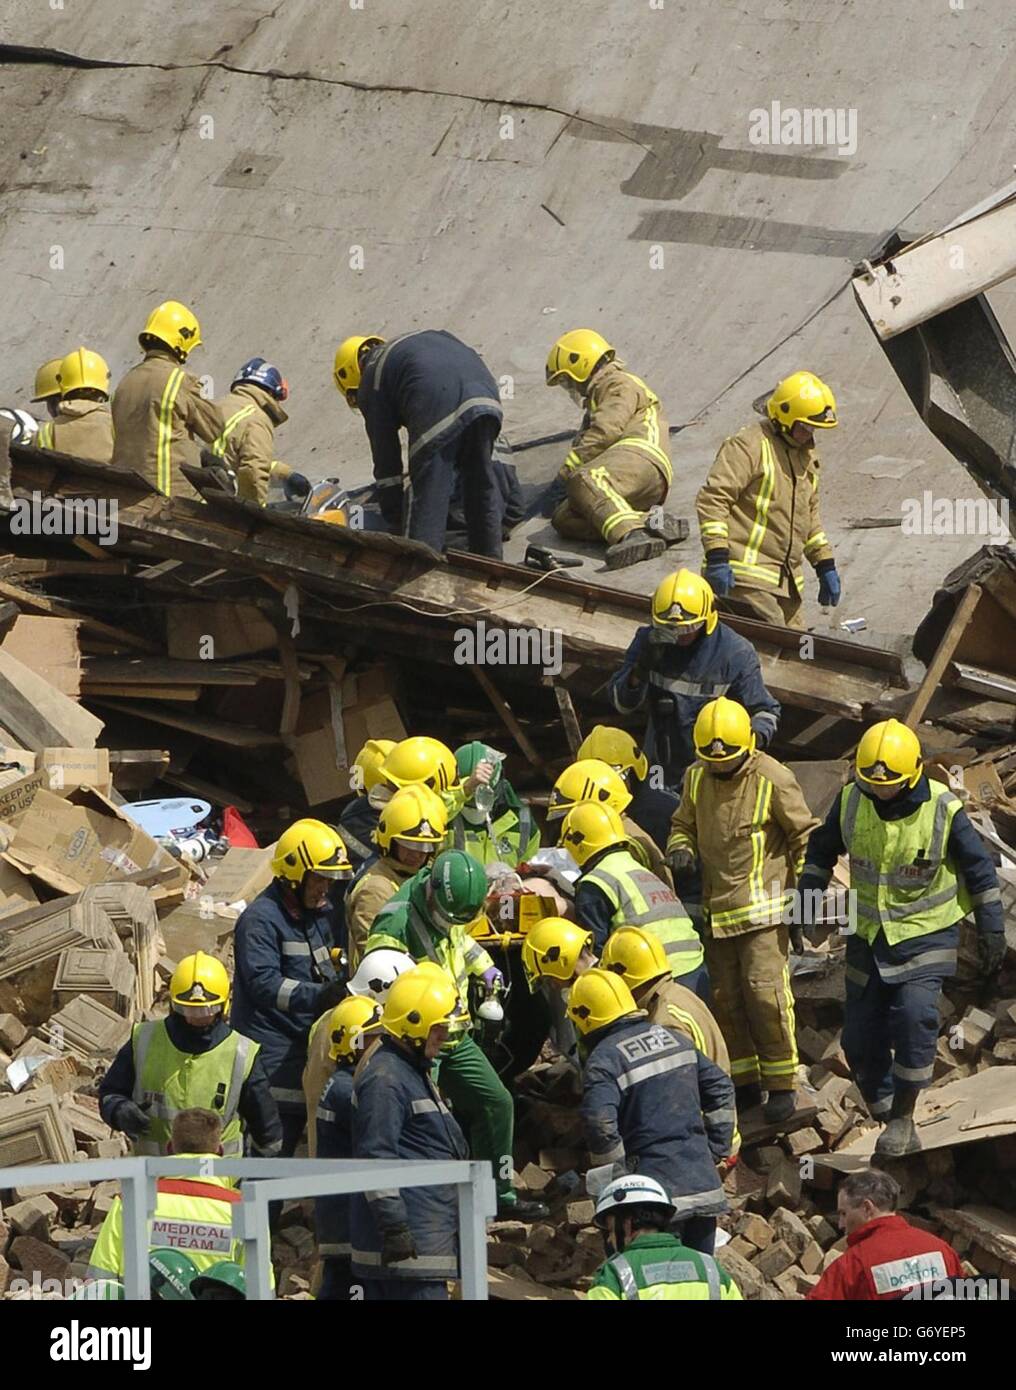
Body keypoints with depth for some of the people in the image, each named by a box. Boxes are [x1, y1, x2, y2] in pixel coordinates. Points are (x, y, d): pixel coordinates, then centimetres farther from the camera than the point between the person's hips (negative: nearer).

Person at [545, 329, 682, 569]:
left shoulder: (619, 384, 13)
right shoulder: (599, 395, 45)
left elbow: (606, 432, -5)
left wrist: (571, 465, -4)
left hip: (640, 457, -9)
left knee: (585, 480, -38)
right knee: (563, 520, -14)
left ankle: (631, 534, -61)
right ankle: (650, 523, -28)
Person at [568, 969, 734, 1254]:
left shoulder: (604, 1061, -11)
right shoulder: (674, 1039, 13)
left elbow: (600, 1122, -26)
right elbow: (721, 1088, 17)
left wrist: (617, 1174, -13)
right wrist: (716, 1150, 19)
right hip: (702, 1181, 7)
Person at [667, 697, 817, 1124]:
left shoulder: (773, 780, -11)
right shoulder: (696, 779, 5)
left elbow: (805, 836, -2)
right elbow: (683, 826, 21)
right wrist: (681, 851, -2)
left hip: (762, 908, -6)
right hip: (716, 908, 6)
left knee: (766, 993, -11)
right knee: (725, 999, 9)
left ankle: (781, 1084, -2)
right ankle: (744, 1083, 20)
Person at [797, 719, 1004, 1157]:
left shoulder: (942, 809, -16)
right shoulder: (850, 801, -8)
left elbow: (978, 869, -4)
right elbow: (821, 850, 11)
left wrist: (992, 932, -1)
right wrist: (806, 898, 2)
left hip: (927, 933, -4)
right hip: (869, 936, 4)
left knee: (914, 1018, -24)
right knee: (861, 1039, 4)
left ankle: (903, 1117, -11)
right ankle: (895, 1128, 20)